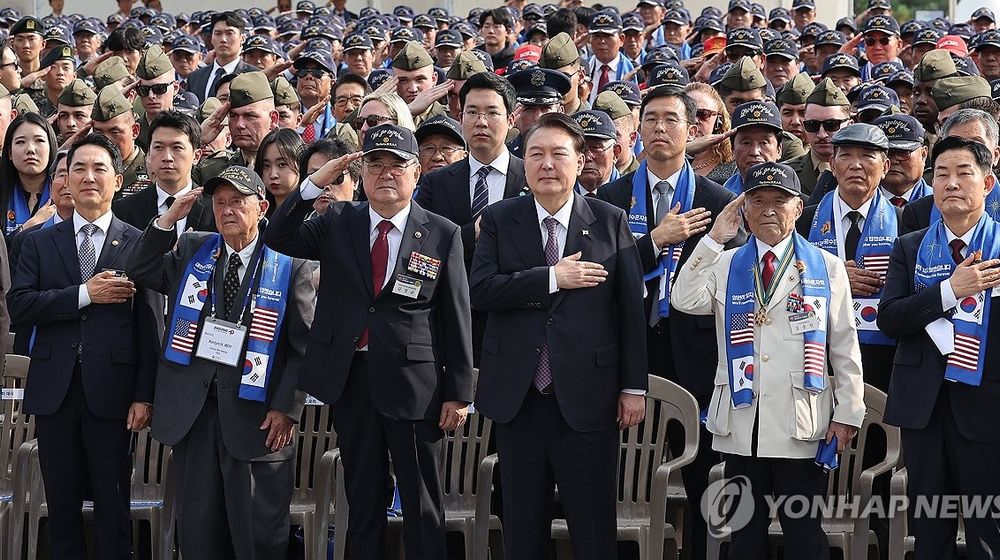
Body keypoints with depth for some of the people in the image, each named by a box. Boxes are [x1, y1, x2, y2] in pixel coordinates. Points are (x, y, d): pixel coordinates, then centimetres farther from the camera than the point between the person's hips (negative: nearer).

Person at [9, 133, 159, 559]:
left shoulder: (139, 245, 1)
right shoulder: (40, 243, 10)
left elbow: (149, 327, -2)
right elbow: (19, 305, -3)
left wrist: (145, 395, -7)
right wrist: (85, 293, -13)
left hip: (111, 392, -2)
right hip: (54, 391, 2)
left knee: (113, 507, 3)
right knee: (61, 507, 9)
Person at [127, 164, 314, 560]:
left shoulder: (290, 265, -1)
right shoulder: (190, 250, 12)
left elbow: (305, 345, -4)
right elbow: (140, 274, 7)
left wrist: (287, 408, -10)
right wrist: (168, 220, -3)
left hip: (255, 416, -3)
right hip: (192, 412, 4)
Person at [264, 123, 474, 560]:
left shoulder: (443, 235, -1)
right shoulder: (338, 224, 7)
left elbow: (456, 318, -1)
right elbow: (277, 239, -3)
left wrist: (458, 393, -4)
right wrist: (314, 184, -14)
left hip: (414, 382, -3)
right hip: (350, 378, 3)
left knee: (423, 504, 3)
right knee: (362, 500, 11)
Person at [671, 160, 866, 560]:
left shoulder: (827, 268, 5)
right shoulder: (725, 266, 9)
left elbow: (844, 346, 4)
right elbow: (684, 301, -9)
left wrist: (848, 413, 0)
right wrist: (714, 239, -10)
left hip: (800, 423, -2)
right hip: (741, 421, 2)